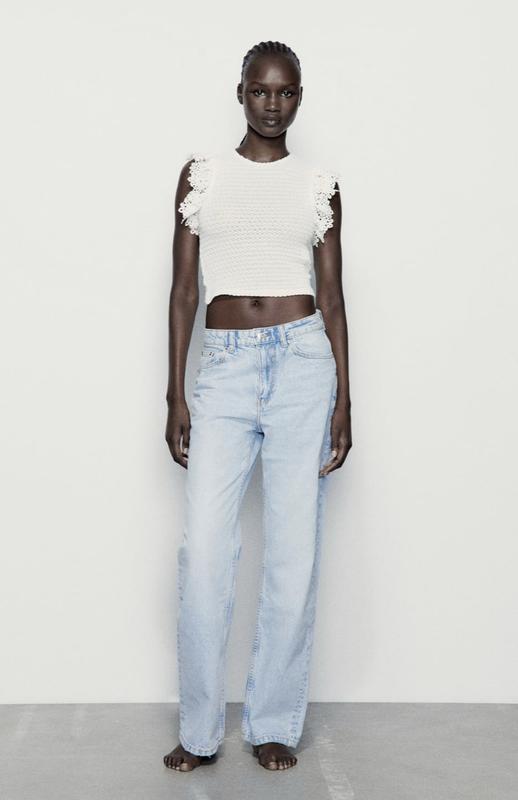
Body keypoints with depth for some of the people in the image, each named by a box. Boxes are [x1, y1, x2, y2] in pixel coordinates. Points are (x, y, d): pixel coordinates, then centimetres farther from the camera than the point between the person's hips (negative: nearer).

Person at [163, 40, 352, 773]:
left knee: (295, 552, 1)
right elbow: (183, 290, 6)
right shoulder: (201, 174, 9)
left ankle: (274, 724, 15)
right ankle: (200, 730, 10)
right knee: (204, 550, -5)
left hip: (302, 361, 0)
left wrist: (344, 401, 1)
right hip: (223, 367, 0)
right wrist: (176, 397, 0)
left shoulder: (320, 185, 9)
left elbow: (331, 296, 8)